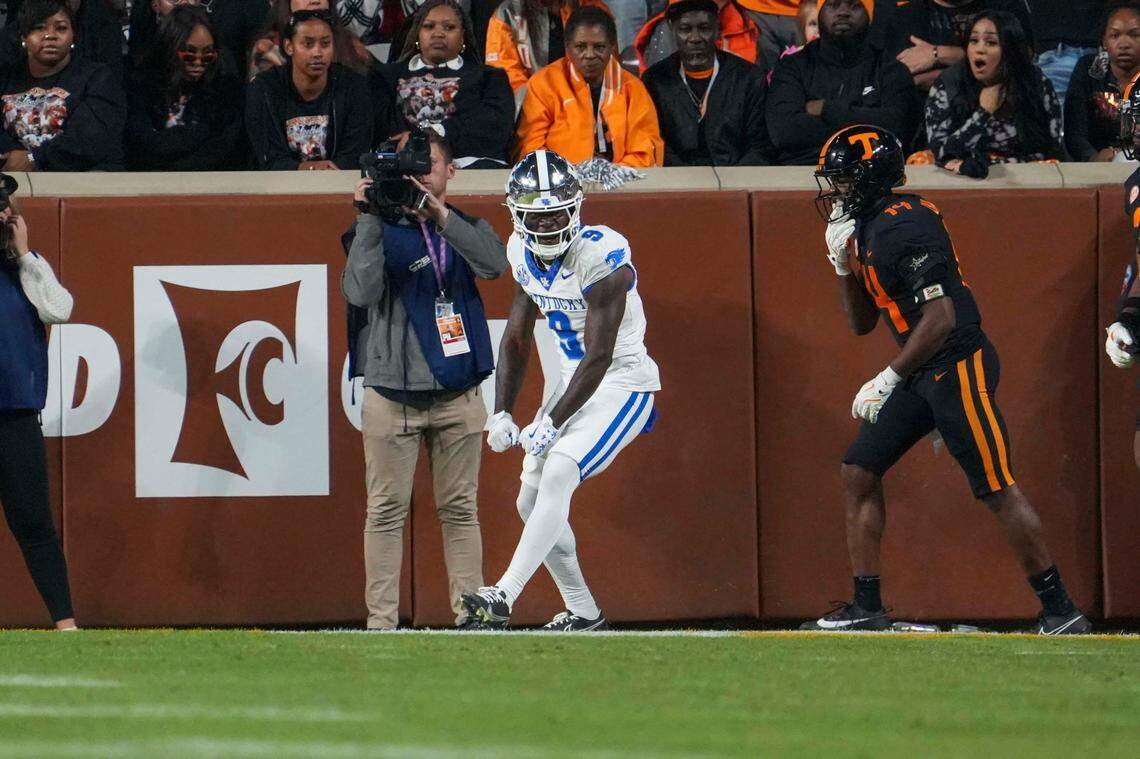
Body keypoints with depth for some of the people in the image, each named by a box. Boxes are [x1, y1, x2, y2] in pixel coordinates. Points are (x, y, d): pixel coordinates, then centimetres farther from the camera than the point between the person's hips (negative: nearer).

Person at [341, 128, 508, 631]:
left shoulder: (466, 229, 10)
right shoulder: (382, 232, 3)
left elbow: (494, 264, -13)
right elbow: (361, 293, -14)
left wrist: (439, 213, -22)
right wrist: (370, 219, -19)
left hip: (458, 395, 2)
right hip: (393, 393, -2)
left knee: (459, 508, 6)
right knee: (387, 509, -2)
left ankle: (470, 612, 10)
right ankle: (381, 621, -2)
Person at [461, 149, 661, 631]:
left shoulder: (601, 258, -25)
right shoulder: (524, 254, -1)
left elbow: (599, 356, -25)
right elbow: (516, 339, 9)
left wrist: (553, 423, -26)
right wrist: (502, 413, 0)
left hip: (622, 383, -9)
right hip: (574, 380, 9)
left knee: (557, 475, -25)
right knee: (532, 501, 7)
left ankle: (504, 598, -31)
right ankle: (582, 614, 19)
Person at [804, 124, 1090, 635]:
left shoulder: (904, 226, -17)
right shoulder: (867, 229, 13)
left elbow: (941, 316, -23)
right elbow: (861, 322, 21)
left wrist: (889, 379, -20)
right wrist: (843, 261, 8)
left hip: (958, 367, -10)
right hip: (920, 376, 10)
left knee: (997, 490, -9)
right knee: (858, 472, 5)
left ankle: (1060, 610, -3)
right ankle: (866, 609, 8)